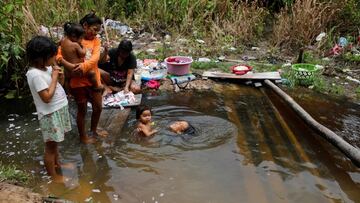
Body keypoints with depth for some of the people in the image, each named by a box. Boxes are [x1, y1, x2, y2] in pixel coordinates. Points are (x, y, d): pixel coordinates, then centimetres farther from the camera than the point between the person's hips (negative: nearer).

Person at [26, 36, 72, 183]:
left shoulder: (46, 67, 2)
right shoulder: (35, 74, -24)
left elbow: (60, 81, 16)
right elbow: (47, 97, -27)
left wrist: (58, 75, -6)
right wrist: (54, 77, -20)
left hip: (59, 109, 9)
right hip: (50, 114, -9)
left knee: (55, 142, 26)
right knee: (50, 146, 7)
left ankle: (57, 163, 45)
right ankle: (53, 176, 21)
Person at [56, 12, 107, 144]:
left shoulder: (96, 41, 4)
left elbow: (95, 58, -12)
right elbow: (58, 55, -16)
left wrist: (83, 66, -30)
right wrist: (69, 66, -32)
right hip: (78, 81, -4)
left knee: (98, 107, 17)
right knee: (82, 110, 9)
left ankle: (94, 129, 42)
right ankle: (83, 136, 30)